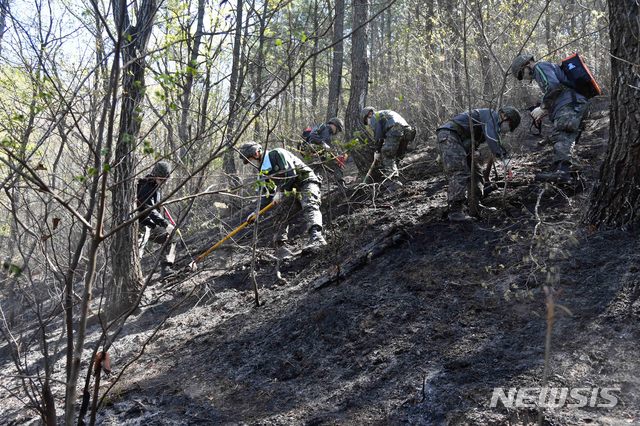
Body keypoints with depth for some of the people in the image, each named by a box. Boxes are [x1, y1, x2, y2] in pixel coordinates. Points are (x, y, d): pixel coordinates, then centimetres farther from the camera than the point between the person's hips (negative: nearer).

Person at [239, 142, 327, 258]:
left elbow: (291, 173, -21)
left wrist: (281, 191, -17)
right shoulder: (265, 169, 16)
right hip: (292, 190, 10)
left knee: (310, 207, -32)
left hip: (306, 182, -10)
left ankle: (316, 237, -53)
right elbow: (268, 194, 19)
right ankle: (281, 246, 0)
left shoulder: (277, 154, -10)